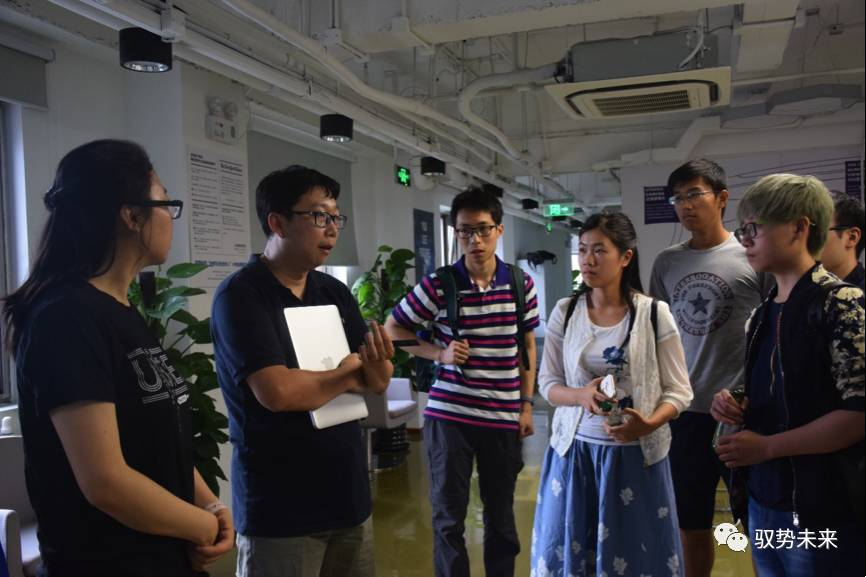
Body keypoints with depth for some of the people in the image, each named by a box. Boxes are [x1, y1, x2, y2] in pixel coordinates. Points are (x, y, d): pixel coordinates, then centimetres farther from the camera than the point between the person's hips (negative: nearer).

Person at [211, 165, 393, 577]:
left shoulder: (336, 293, 6)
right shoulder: (240, 294, -13)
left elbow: (378, 383, 5)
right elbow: (276, 391, -25)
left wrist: (379, 368, -18)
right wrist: (348, 374, -8)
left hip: (348, 493, 6)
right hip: (279, 508, -6)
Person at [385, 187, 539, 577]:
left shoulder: (521, 284, 0)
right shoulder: (437, 285, -9)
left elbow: (527, 347, 9)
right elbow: (393, 330, 2)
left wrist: (526, 405, 6)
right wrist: (439, 353, -11)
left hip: (504, 417, 2)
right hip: (448, 415, -2)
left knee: (501, 514, 16)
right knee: (448, 516, 8)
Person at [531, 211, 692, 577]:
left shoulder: (653, 313, -7)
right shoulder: (565, 311, -2)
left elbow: (679, 391, -4)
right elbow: (547, 383, 2)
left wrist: (648, 425, -23)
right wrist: (581, 395, -19)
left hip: (636, 454, -1)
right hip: (574, 450, 2)